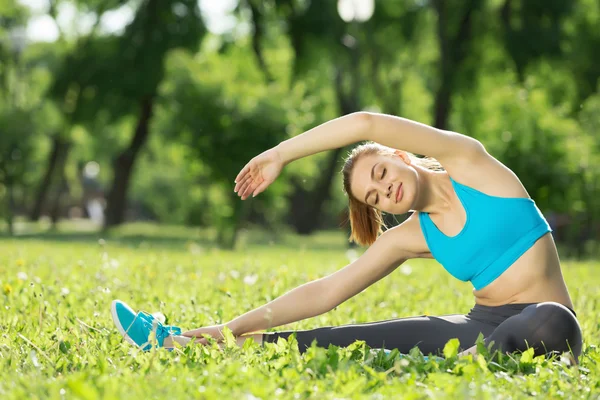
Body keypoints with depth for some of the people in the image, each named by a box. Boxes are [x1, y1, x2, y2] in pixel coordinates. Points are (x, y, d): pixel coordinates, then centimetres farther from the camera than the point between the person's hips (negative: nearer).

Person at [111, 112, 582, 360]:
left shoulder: (469, 164, -4)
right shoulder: (410, 238, 9)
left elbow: (367, 123, -15)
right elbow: (324, 292, 8)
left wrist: (282, 153, -4)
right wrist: (235, 327, 2)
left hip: (543, 323, -3)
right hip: (482, 324, 3)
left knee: (551, 320, -42)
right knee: (349, 339, -9)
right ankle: (180, 343, -12)